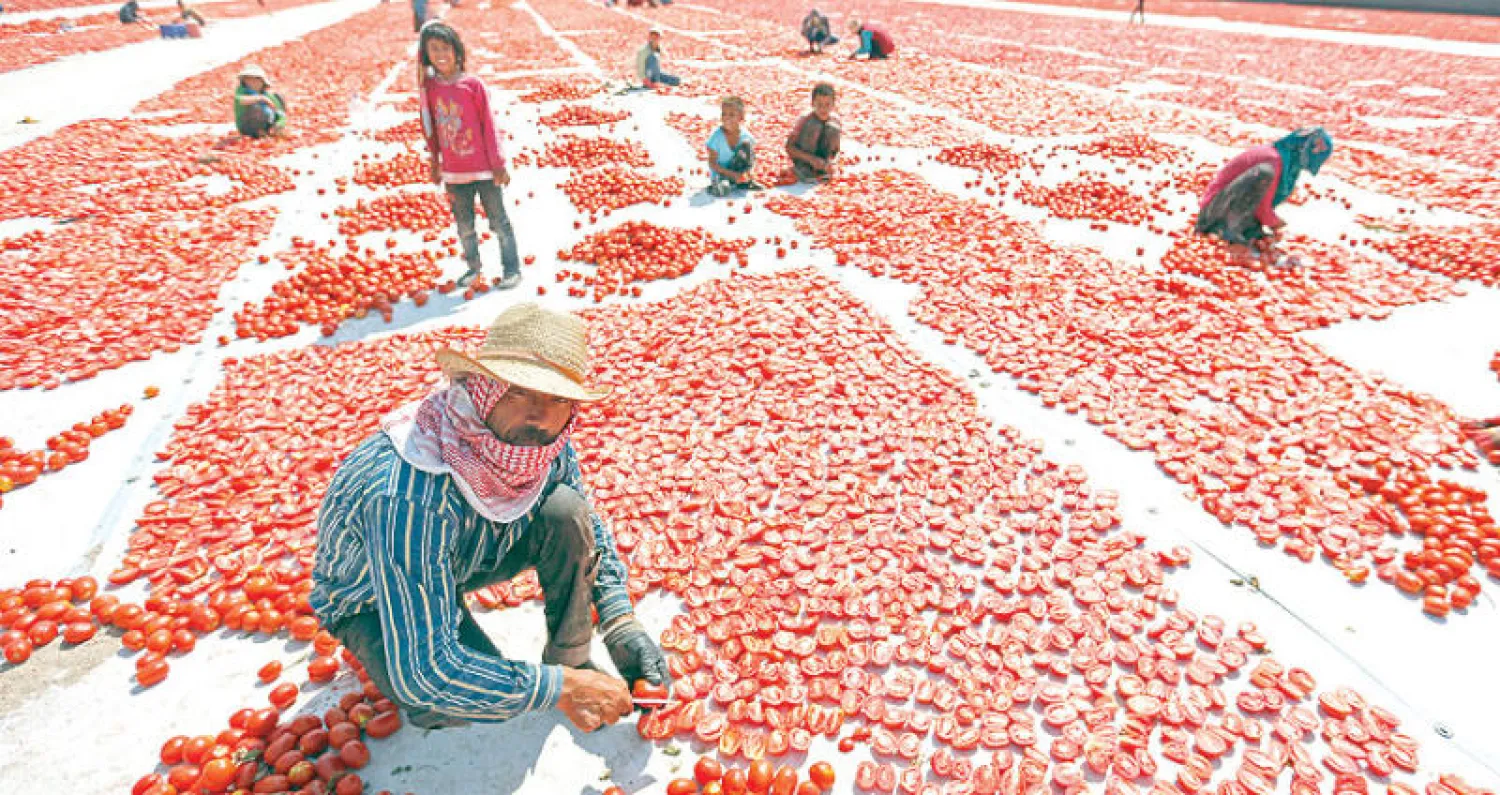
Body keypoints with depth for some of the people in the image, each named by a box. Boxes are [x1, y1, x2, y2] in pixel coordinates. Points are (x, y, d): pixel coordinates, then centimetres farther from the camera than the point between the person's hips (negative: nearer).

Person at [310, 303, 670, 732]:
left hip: (460, 562, 6)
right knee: (490, 696, -32)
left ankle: (570, 657, 0)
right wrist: (560, 688, -32)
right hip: (370, 603, -5)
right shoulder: (408, 495, -41)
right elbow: (422, 670, -38)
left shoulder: (546, 445, -22)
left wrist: (622, 625, -14)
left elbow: (590, 528, -2)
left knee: (566, 508, -20)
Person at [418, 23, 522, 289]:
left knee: (499, 222, 6)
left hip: (484, 169, -3)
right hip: (454, 172, 3)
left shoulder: (473, 84, -9)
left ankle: (511, 268, 16)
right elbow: (430, 128, 8)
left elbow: (489, 126, -7)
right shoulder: (429, 87, 0)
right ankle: (473, 266, 29)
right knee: (464, 226, 13)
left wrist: (498, 164, -7)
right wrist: (434, 163, 12)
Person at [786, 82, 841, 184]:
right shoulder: (804, 120, -18)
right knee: (814, 127, -30)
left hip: (822, 160, 3)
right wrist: (812, 159, -29)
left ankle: (821, 169, -16)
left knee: (832, 128, -22)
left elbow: (836, 149, 2)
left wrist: (831, 162, -21)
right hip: (803, 159, -3)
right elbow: (789, 147, -18)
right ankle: (803, 169, -21)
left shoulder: (835, 122, -7)